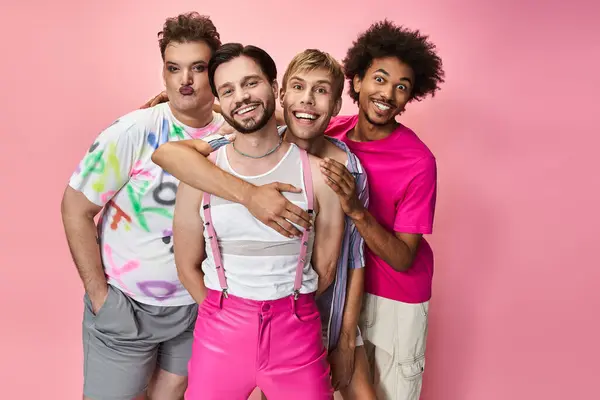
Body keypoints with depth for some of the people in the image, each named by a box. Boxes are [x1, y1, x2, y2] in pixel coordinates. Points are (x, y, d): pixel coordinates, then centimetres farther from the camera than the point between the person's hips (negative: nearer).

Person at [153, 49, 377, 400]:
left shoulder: (350, 168, -13)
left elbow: (356, 258, -6)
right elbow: (167, 153, -32)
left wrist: (347, 340, -3)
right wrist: (251, 194, -42)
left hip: (329, 313, 2)